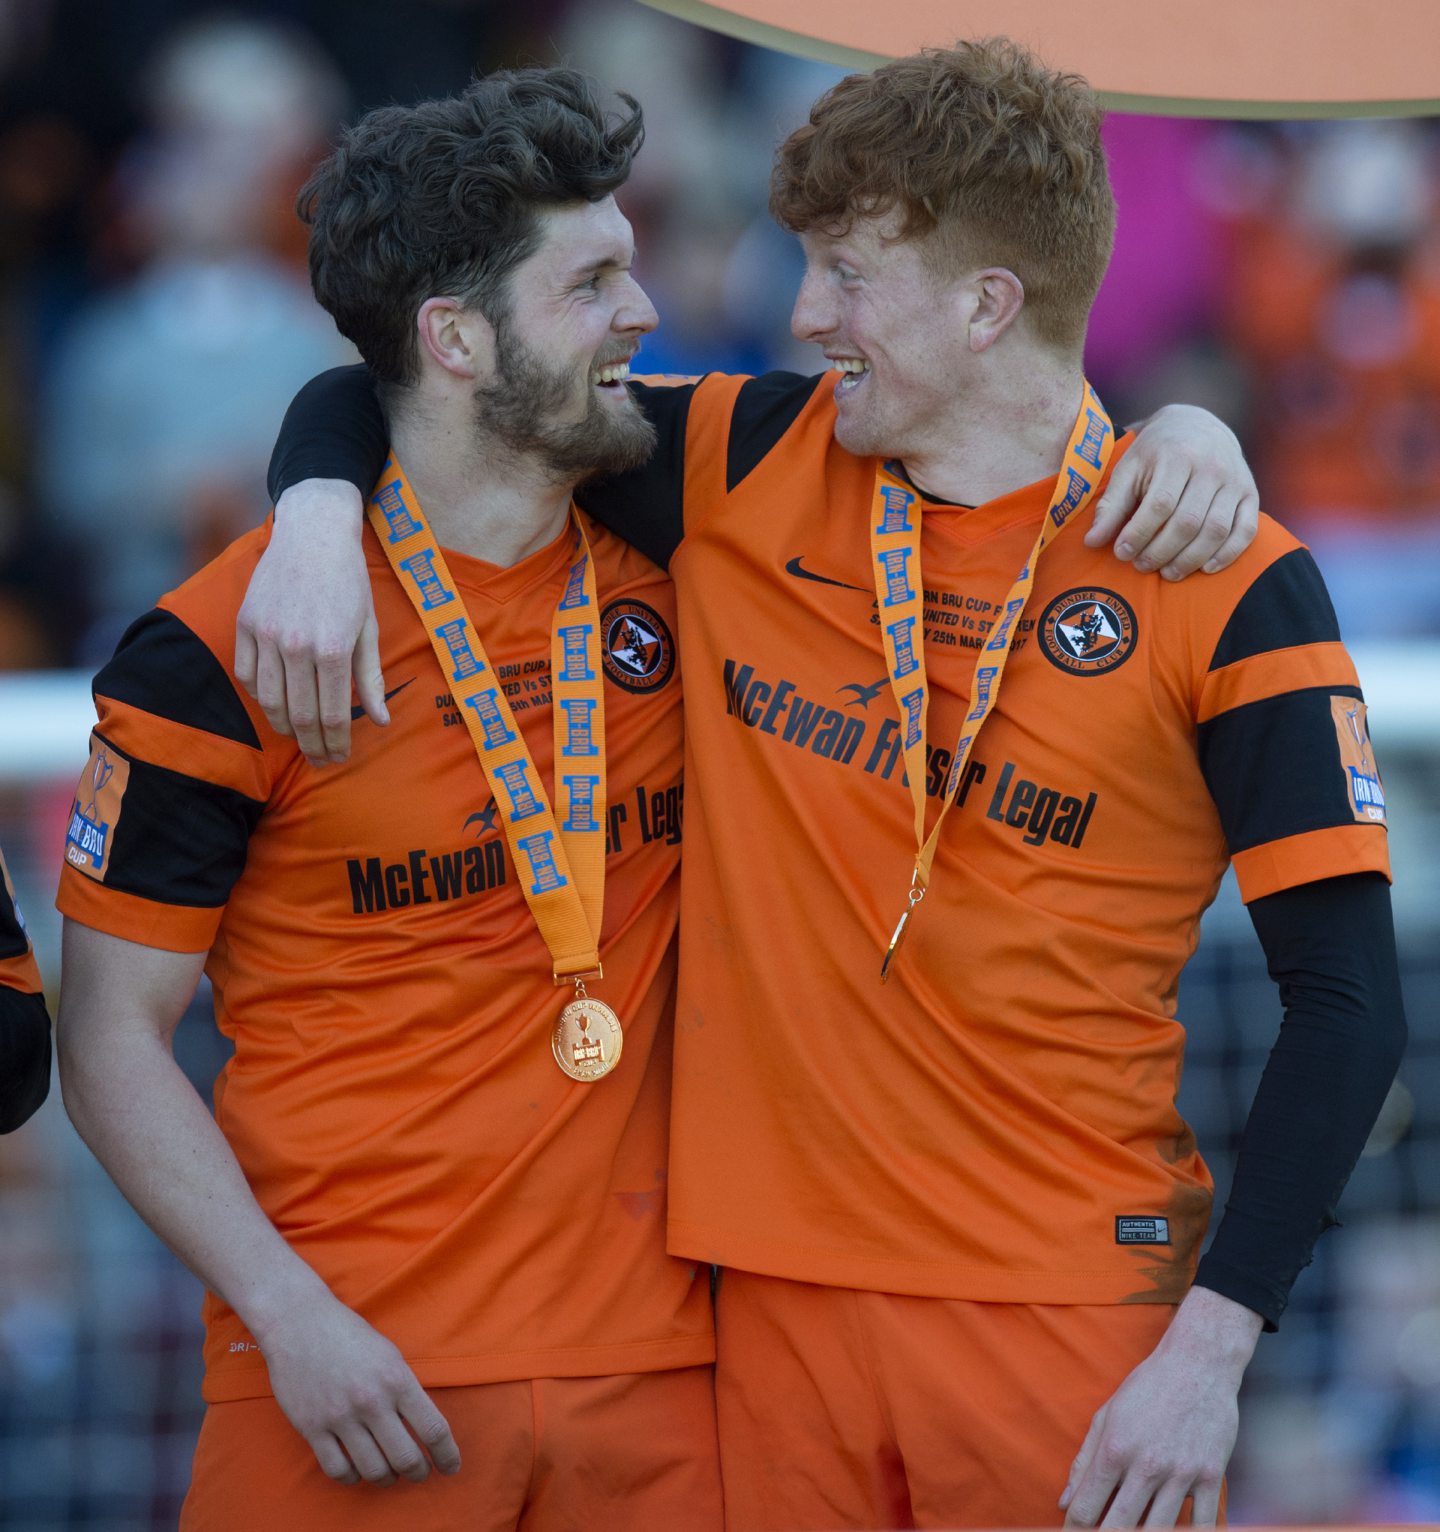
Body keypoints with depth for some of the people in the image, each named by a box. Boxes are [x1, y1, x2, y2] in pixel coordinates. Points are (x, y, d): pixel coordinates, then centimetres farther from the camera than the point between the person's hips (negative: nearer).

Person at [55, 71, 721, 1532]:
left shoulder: (668, 576, 6)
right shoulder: (221, 649, -7)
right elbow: (110, 1034, -5)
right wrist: (290, 1313, -14)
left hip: (654, 1358, 4)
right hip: (362, 1382, -4)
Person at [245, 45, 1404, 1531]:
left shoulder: (1224, 586, -6)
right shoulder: (750, 470, 5)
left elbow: (1347, 1000, -7)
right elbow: (378, 394, 15)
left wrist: (1213, 1345, -14)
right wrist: (317, 518, -9)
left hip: (1073, 1310, -3)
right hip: (780, 1284, 3)